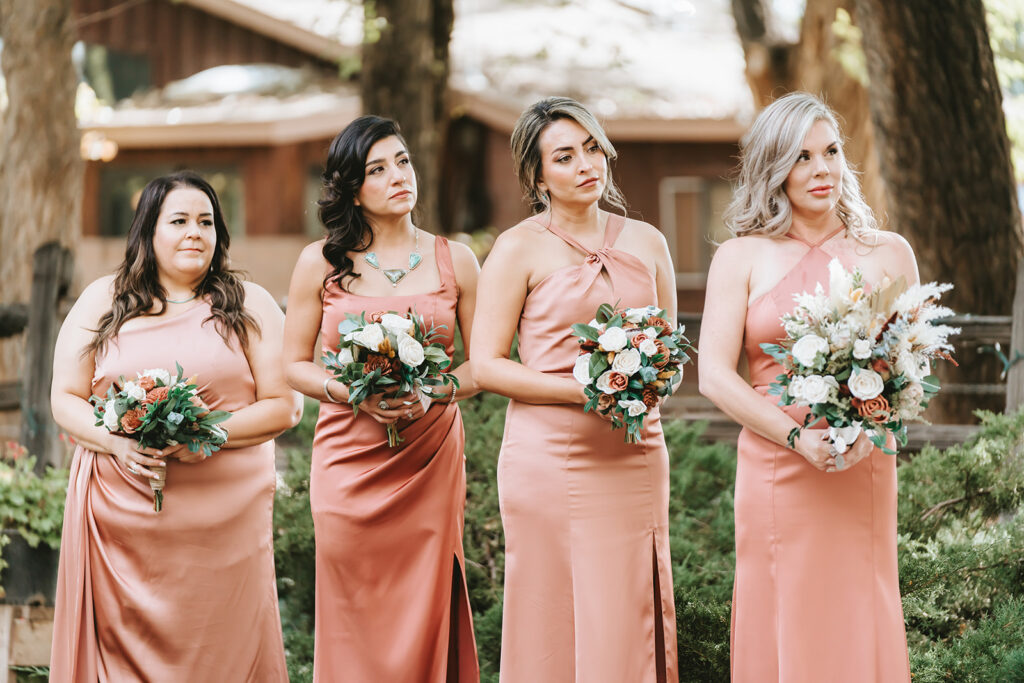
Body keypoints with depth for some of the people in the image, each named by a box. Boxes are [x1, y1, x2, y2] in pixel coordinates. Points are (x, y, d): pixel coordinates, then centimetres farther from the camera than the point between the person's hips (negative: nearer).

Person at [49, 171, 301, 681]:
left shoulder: (249, 305, 7)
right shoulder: (101, 302, 10)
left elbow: (283, 406, 1)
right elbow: (66, 400, 8)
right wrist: (117, 442, -11)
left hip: (225, 519, 0)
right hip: (121, 509, 1)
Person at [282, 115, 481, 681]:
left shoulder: (454, 261, 7)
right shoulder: (320, 263, 4)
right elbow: (294, 365, 6)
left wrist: (433, 392, -12)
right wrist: (352, 393, -12)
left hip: (431, 461, 1)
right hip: (349, 459, -1)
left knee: (425, 620, -1)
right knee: (355, 628, 0)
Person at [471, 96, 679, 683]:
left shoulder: (645, 243, 11)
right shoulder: (520, 249, -1)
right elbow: (487, 366, -5)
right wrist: (584, 390, -15)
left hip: (635, 456, 3)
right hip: (550, 455, -3)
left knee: (629, 621, 3)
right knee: (553, 631, 0)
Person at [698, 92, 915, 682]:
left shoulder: (888, 253, 9)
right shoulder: (741, 257, 4)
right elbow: (715, 374, -3)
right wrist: (801, 438, -15)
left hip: (864, 473, 1)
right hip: (775, 470, -1)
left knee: (859, 632, 2)